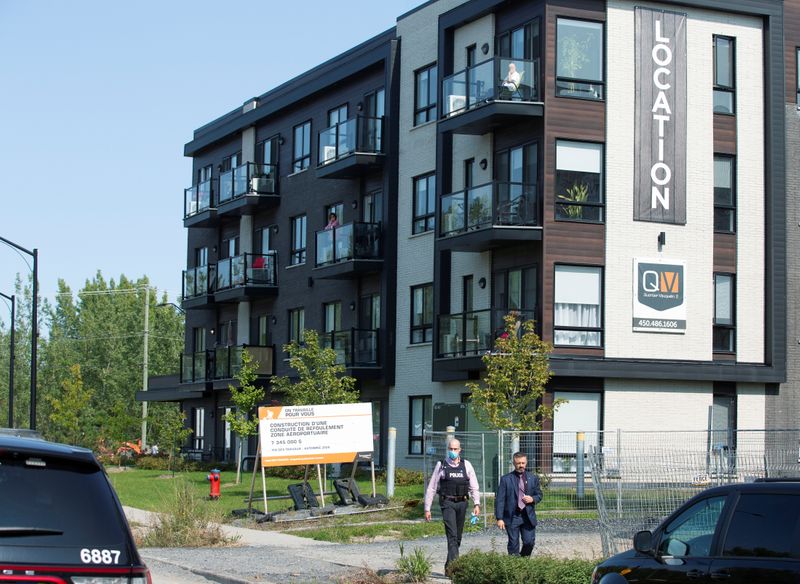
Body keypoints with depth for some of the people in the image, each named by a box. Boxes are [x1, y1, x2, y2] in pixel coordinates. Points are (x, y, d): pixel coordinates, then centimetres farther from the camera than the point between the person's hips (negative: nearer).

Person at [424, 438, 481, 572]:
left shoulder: (466, 465, 9)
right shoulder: (441, 465, 3)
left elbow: (474, 487, 8)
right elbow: (431, 488, 4)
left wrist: (477, 504, -5)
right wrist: (427, 508, 1)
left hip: (462, 502, 3)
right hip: (447, 502, -3)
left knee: (458, 536, 9)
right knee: (452, 535, -15)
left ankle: (449, 566, 22)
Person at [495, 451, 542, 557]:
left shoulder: (533, 478, 9)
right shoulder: (505, 479, -1)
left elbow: (539, 495, 16)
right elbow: (500, 500, -3)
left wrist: (533, 499, -9)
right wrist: (499, 518, -10)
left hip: (528, 517, 2)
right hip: (512, 517, -2)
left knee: (529, 542, 0)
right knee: (513, 544, 0)